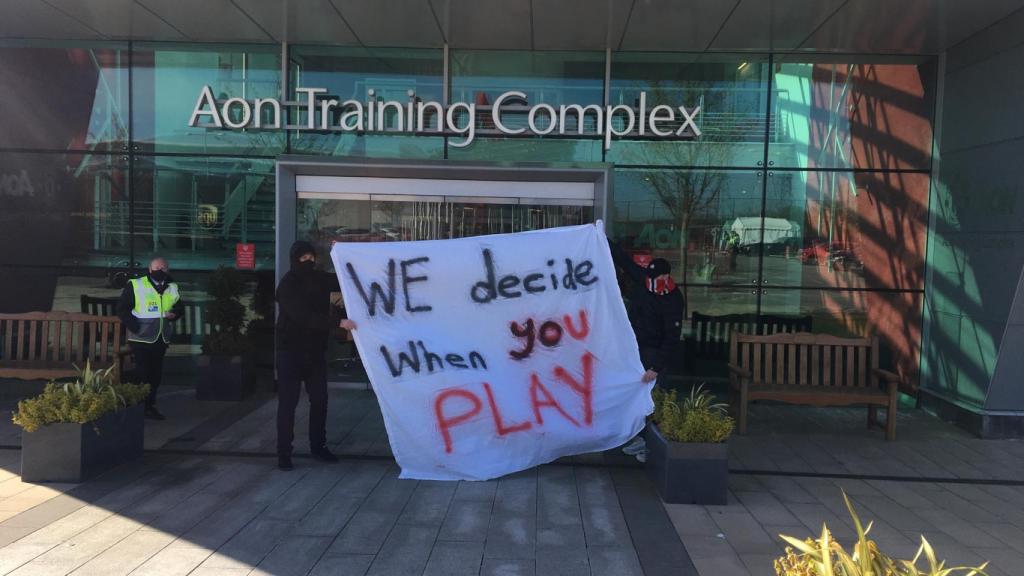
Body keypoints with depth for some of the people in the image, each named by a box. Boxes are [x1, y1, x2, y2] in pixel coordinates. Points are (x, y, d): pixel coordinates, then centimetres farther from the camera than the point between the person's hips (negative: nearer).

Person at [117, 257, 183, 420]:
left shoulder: (172, 288, 10)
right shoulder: (135, 285, -6)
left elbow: (178, 307, 21)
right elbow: (122, 309, -5)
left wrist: (175, 314, -3)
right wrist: (135, 327, -16)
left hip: (162, 339, 5)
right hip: (141, 339, -5)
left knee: (156, 374, 11)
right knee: (142, 374, -1)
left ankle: (150, 405, 23)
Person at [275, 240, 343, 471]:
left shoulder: (319, 279, 5)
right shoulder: (288, 285, -15)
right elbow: (303, 316, -27)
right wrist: (336, 323, -35)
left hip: (316, 350, 6)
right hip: (291, 351, -6)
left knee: (319, 399, 10)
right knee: (288, 402, -1)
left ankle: (318, 446, 23)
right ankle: (284, 452, 8)